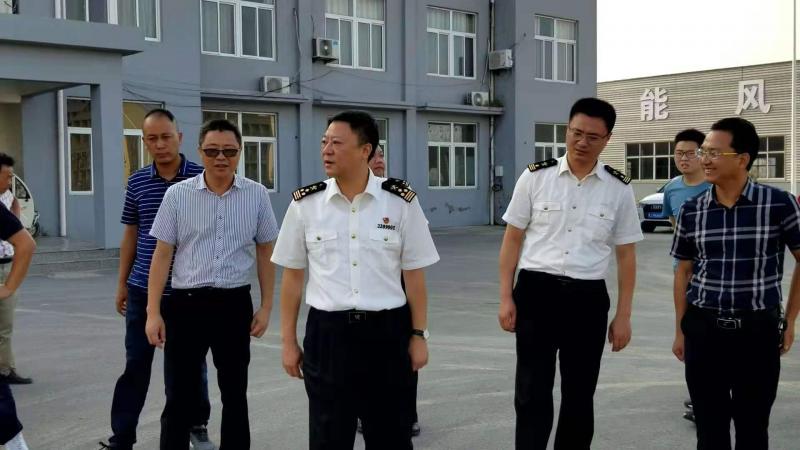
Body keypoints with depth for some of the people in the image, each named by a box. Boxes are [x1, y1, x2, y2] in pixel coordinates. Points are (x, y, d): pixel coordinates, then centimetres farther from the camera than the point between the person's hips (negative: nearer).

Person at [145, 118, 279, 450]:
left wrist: (266, 307, 3)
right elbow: (162, 255, 0)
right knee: (179, 398, 4)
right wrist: (153, 312, -4)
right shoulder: (178, 194, -2)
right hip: (186, 303, -1)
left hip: (235, 304, 1)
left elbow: (266, 252, 7)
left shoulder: (257, 195, 1)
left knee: (235, 394, 14)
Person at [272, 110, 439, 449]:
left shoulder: (401, 202, -3)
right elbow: (292, 275, 6)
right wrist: (288, 341, 6)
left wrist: (418, 335, 2)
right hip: (327, 333, 1)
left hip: (387, 332, 0)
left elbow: (414, 275, 2)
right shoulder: (305, 203, 0)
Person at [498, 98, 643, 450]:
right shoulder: (535, 177, -1)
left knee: (579, 395, 14)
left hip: (588, 298, 2)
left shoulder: (619, 190, 2)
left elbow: (626, 256, 6)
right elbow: (512, 240, 3)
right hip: (536, 291, -1)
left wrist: (623, 316, 3)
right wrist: (506, 297, -3)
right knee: (532, 393, 0)